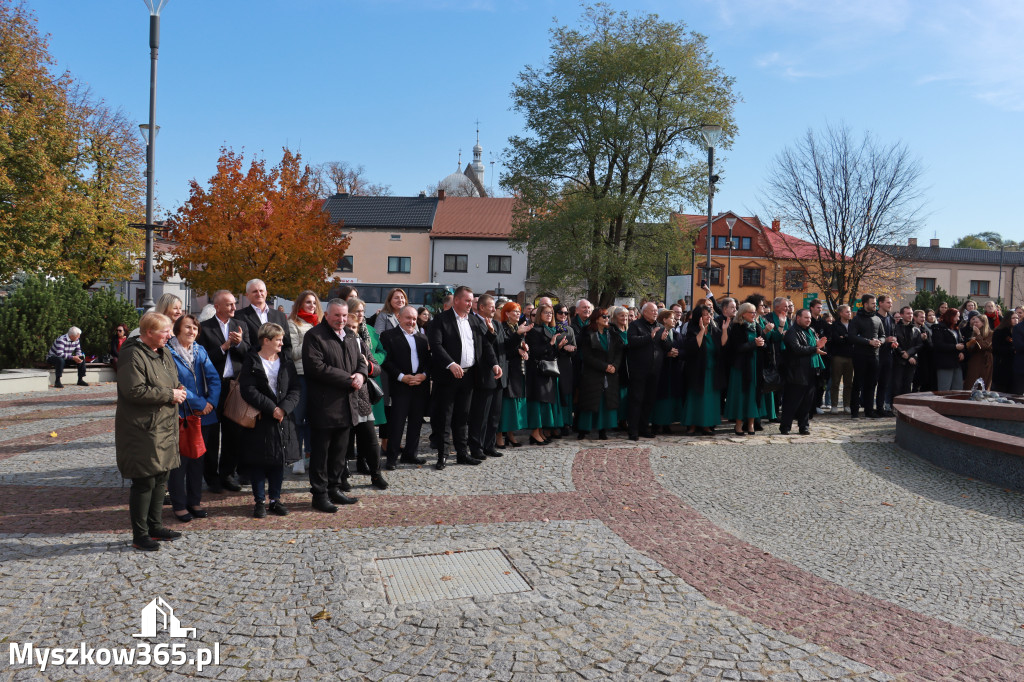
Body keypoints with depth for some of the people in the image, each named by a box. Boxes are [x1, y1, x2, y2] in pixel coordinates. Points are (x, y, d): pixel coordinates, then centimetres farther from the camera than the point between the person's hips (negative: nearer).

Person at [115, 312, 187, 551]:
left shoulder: (164, 354, 14)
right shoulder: (133, 356, -15)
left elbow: (174, 381, 26)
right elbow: (135, 390, -24)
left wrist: (179, 390, 2)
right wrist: (169, 395, -17)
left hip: (165, 428, 9)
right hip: (142, 431, -9)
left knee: (160, 479, 16)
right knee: (144, 482, -3)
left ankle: (155, 526, 29)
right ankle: (140, 535, 8)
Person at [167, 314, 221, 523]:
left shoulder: (200, 351, 9)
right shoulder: (169, 352, -8)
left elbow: (214, 378, 2)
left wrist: (211, 402, -14)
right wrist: (200, 403, -17)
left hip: (201, 415, 5)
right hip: (179, 415, -5)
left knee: (197, 457, 12)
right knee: (179, 459, 1)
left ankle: (194, 501, 24)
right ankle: (179, 504, 13)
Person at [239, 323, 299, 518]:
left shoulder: (286, 360, 7)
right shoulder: (252, 362, -5)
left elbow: (295, 389, 2)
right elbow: (248, 390, -14)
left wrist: (284, 408, -14)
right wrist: (271, 409, -17)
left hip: (282, 419, 4)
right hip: (260, 420, -4)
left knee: (279, 460, 9)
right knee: (258, 462, 2)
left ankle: (275, 499, 20)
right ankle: (259, 501, 13)